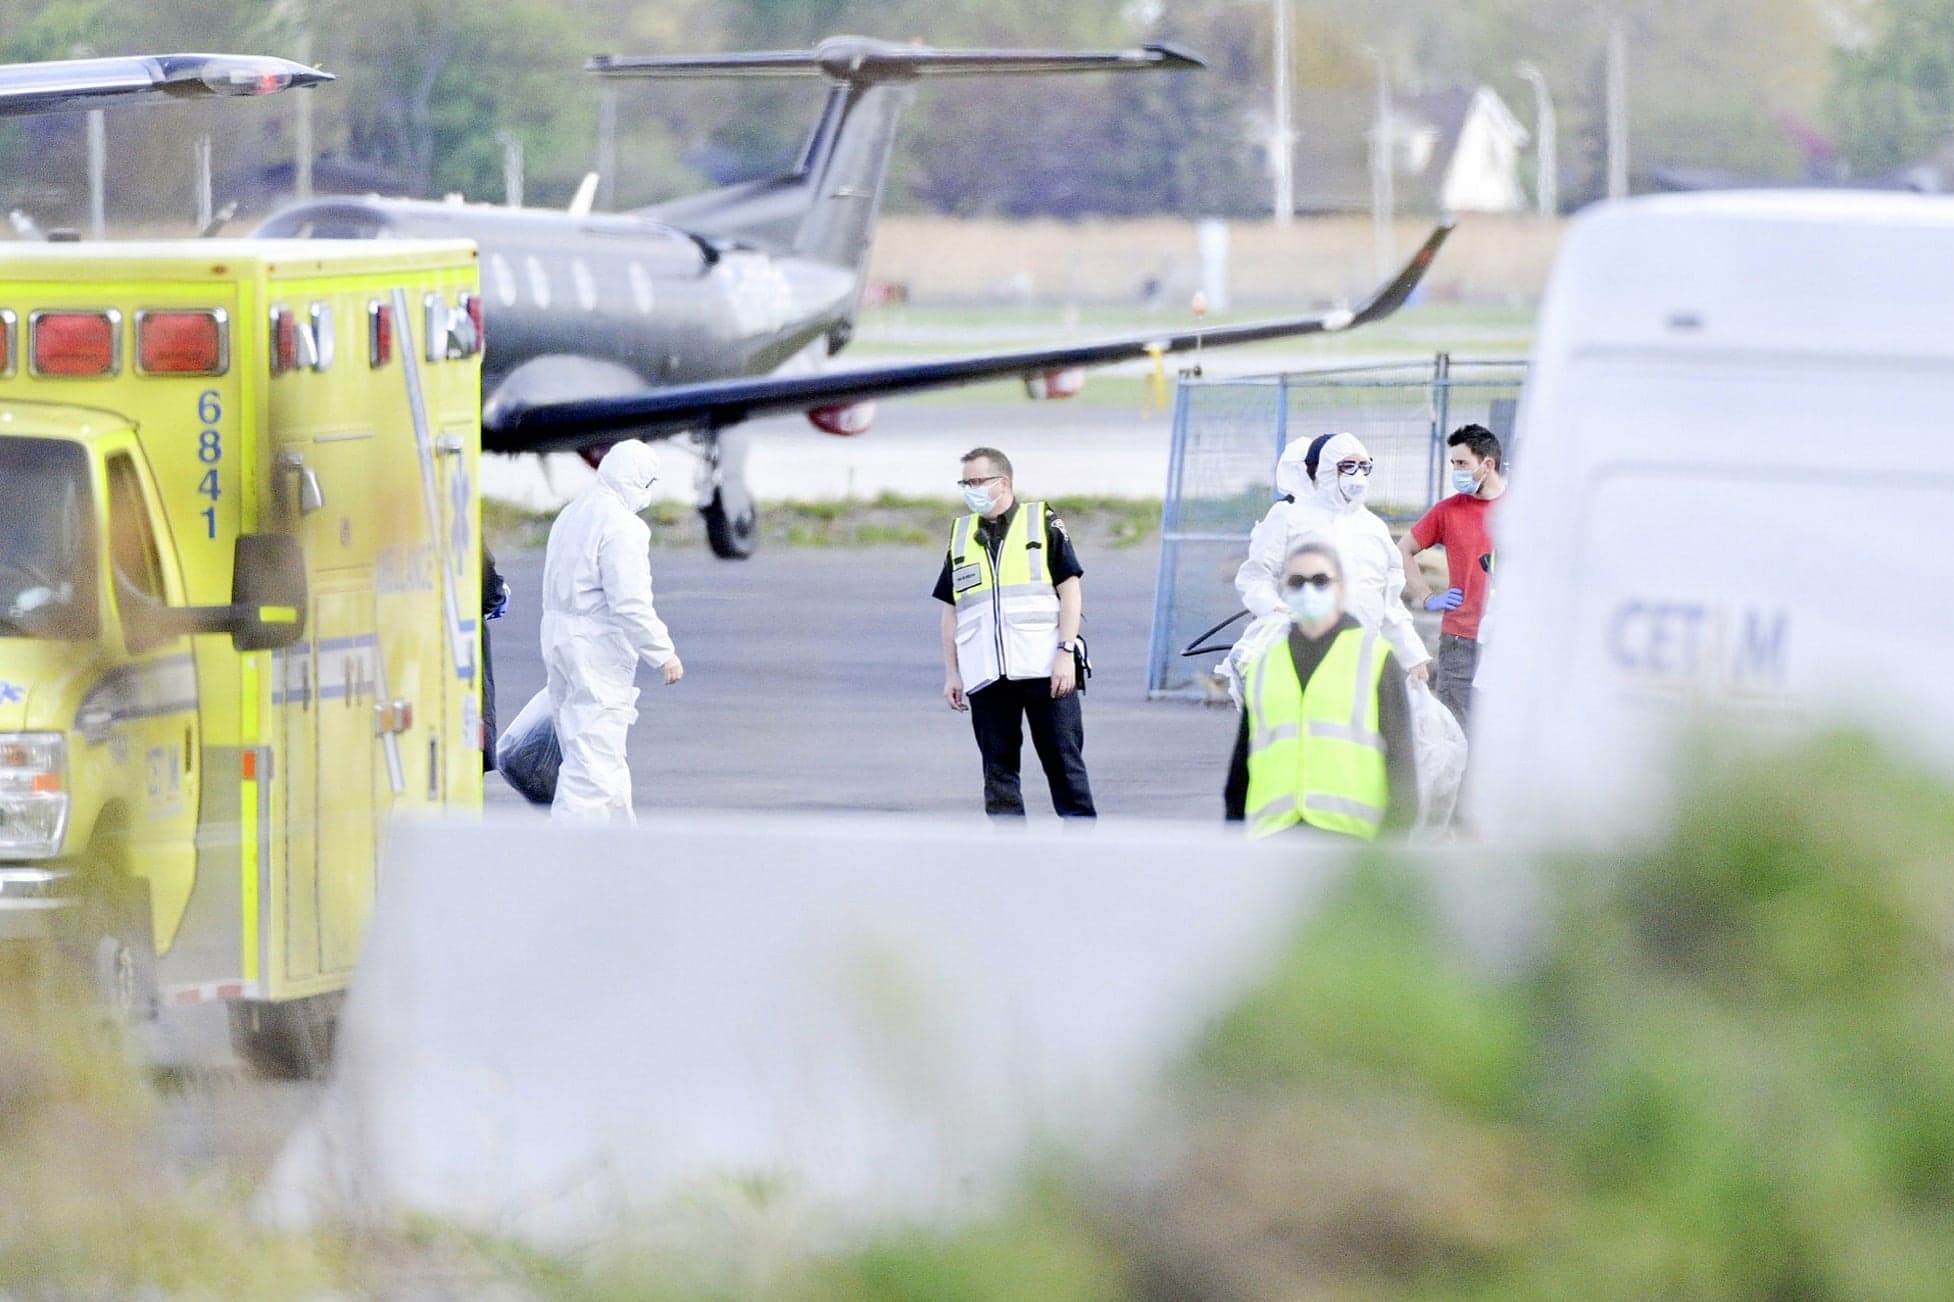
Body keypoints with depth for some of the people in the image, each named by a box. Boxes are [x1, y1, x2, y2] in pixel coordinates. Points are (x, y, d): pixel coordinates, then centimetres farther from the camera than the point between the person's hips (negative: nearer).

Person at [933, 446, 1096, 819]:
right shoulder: (961, 536, 16)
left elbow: (1071, 591, 1)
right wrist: (951, 673, 11)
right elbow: (952, 610, 18)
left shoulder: (1043, 523, 4)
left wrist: (1066, 652, -9)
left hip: (1045, 670, -4)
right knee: (998, 773, 1)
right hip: (986, 676, 4)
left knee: (1064, 763, -3)